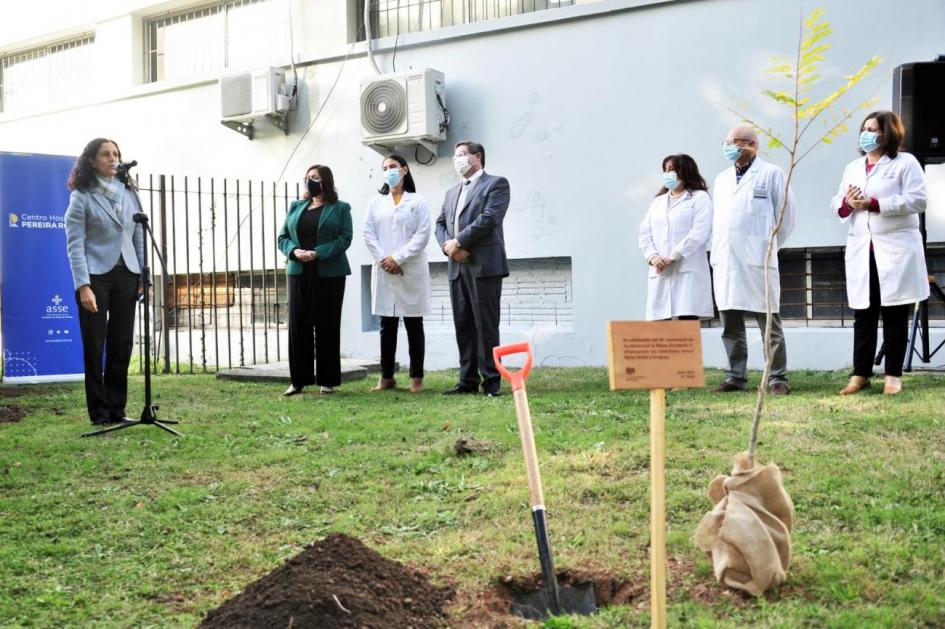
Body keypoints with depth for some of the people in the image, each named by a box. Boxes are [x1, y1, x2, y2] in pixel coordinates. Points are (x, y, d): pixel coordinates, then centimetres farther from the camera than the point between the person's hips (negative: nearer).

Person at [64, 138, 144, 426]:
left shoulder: (128, 193, 10)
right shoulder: (81, 197, -3)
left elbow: (139, 237, 12)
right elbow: (75, 244, -7)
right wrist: (83, 286, -16)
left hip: (126, 275, 4)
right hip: (96, 275, -4)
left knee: (122, 343, 5)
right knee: (95, 345, 2)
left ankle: (117, 409, 15)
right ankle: (100, 413, 10)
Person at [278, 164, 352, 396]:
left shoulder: (340, 208, 4)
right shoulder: (296, 207, 16)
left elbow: (345, 238, -7)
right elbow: (283, 237, 12)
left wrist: (318, 253, -18)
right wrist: (294, 251, -10)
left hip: (329, 273, -3)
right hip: (299, 272, 4)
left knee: (327, 325, 0)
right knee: (298, 324, 1)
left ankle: (327, 380, 8)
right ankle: (298, 380, 7)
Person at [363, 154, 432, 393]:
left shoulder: (417, 202, 4)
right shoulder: (376, 203, 13)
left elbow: (423, 235, -5)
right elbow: (368, 234, 5)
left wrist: (398, 258, -13)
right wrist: (383, 259, -10)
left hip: (412, 270, -2)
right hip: (384, 271, 3)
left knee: (414, 324, 2)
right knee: (387, 325, 5)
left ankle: (417, 377, 5)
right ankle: (386, 376, 10)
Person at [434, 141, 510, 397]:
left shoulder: (496, 184, 2)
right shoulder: (451, 193, 24)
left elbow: (489, 218, -12)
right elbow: (440, 224, 17)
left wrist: (459, 242, -12)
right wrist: (448, 246, -4)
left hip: (484, 266, -7)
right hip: (457, 268, 7)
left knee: (485, 325, -6)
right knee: (463, 326, 6)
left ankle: (491, 381, -1)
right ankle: (468, 380, 11)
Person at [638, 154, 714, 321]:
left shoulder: (699, 198, 7)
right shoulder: (658, 201, 23)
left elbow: (699, 233, -7)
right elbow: (645, 233, 15)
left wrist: (672, 257, -13)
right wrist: (652, 257, -5)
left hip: (688, 271, -5)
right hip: (659, 274, 5)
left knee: (686, 320, -12)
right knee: (658, 323, -3)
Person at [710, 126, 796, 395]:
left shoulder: (771, 174, 3)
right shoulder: (722, 179, 20)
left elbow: (786, 215, 3)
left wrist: (769, 247, 7)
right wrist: (718, 251, 12)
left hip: (757, 261, -5)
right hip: (725, 261, 6)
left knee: (769, 323, -2)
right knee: (731, 325, 7)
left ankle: (778, 379, 2)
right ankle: (736, 377, 13)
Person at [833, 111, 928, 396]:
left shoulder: (905, 162, 2)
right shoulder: (852, 167, 20)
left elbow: (918, 200, -11)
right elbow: (837, 205, 16)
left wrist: (874, 204, -17)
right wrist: (847, 204, -9)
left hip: (896, 250, -4)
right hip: (861, 251, 4)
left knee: (895, 315, 1)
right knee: (863, 315, 4)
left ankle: (893, 375, 7)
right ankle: (860, 374, 9)